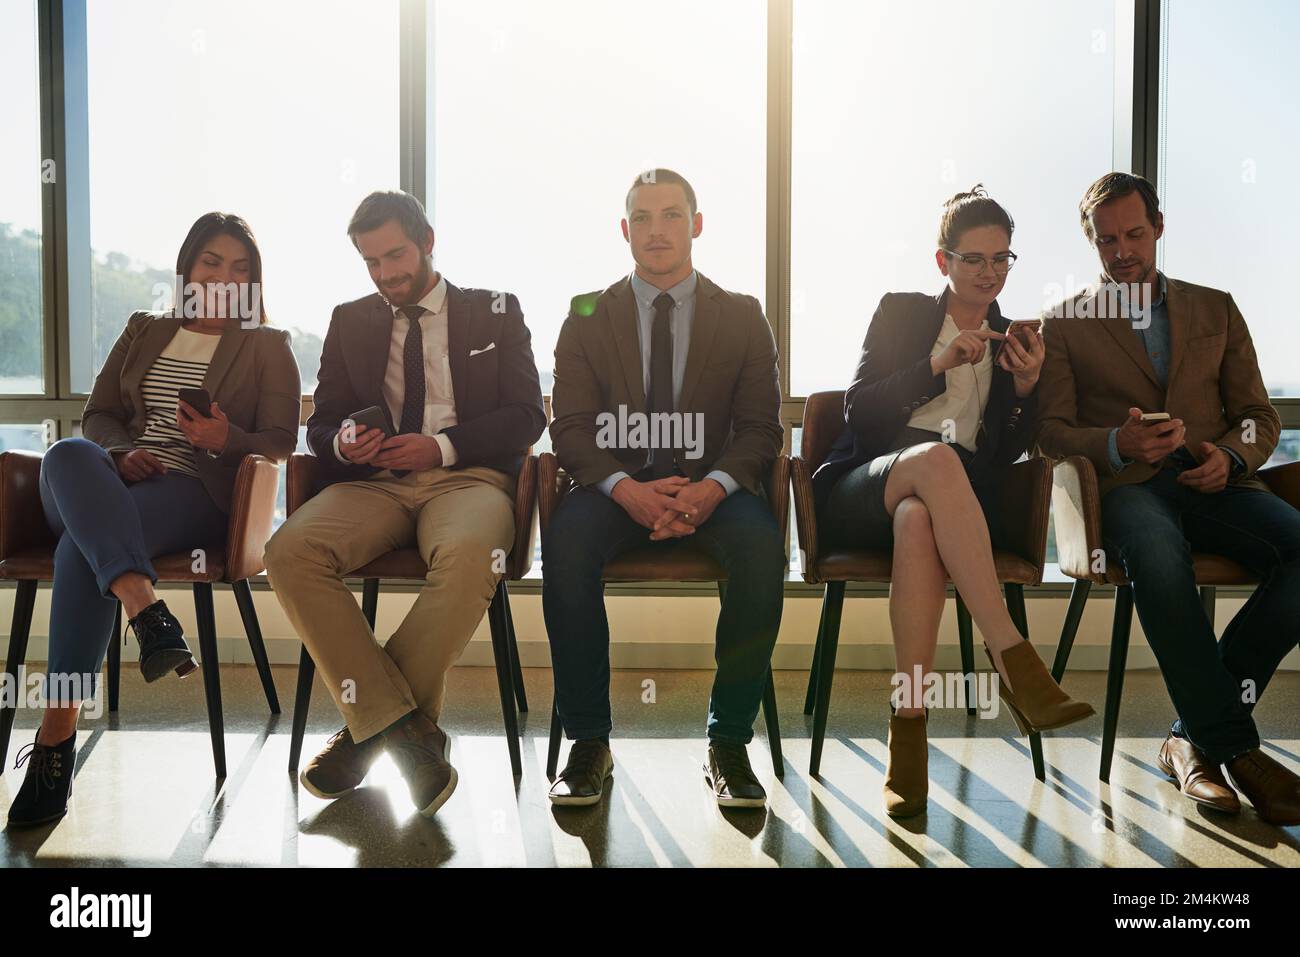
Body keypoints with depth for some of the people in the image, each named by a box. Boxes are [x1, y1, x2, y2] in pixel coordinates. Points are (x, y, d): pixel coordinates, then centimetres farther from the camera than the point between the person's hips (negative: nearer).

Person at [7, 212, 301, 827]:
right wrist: (121, 453, -6)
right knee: (67, 454, -34)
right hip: (110, 483, 4)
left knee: (83, 543, -34)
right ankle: (145, 609, -52)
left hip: (197, 493, -4)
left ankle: (56, 735, -36)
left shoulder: (268, 347, 15)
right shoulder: (143, 332, 26)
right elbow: (97, 415, 18)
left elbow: (279, 444, 5)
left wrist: (227, 440, -17)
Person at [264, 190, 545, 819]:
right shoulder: (349, 322, 21)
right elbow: (319, 425, 17)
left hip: (466, 477, -2)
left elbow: (526, 416, 5)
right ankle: (406, 727, -26)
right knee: (289, 552, -29)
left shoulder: (496, 313, 15)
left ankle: (367, 726, -22)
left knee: (469, 554, -39)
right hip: (373, 481, 3)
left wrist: (443, 446, -10)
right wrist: (342, 442, -8)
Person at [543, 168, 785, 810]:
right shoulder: (587, 317, 9)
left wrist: (712, 488, -19)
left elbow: (760, 429, 3)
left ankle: (728, 743, -17)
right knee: (566, 542, -32)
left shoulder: (742, 317, 9)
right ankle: (588, 743, -19)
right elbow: (572, 430, 1)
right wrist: (627, 490, -20)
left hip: (711, 485, 0)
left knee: (760, 549, -32)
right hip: (617, 485, 0)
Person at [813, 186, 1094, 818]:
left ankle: (909, 727, -41)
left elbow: (1006, 455, 11)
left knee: (918, 521, -39)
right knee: (937, 458, -39)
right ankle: (1012, 659, -42)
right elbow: (859, 410, 1)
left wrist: (1026, 386, -6)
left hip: (953, 501, 1)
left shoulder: (1011, 344, 20)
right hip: (860, 493, -1)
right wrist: (939, 366, -9)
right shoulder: (901, 313, 14)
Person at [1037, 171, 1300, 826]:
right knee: (1156, 551, -39)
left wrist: (1229, 456, -5)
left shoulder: (1215, 309, 23)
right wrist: (1118, 444, -15)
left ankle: (1197, 735, -20)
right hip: (1125, 487, -3)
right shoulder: (1065, 324, 16)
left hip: (1213, 482, 3)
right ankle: (1236, 746, -27)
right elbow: (1052, 432, 6)